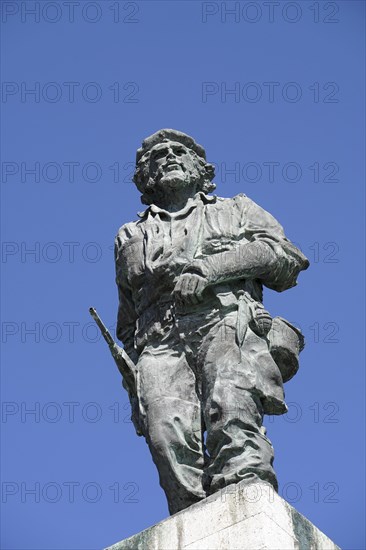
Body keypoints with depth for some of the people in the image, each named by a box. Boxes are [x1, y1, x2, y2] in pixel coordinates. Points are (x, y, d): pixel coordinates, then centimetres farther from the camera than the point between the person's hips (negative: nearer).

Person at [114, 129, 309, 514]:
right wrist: (131, 377, 18)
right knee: (168, 432, -27)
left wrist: (208, 267, -2)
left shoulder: (237, 210, 31)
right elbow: (128, 324, 36)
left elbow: (283, 256, 12)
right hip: (160, 343, 2)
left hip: (228, 326, -2)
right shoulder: (131, 237, 37)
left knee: (231, 410, -32)